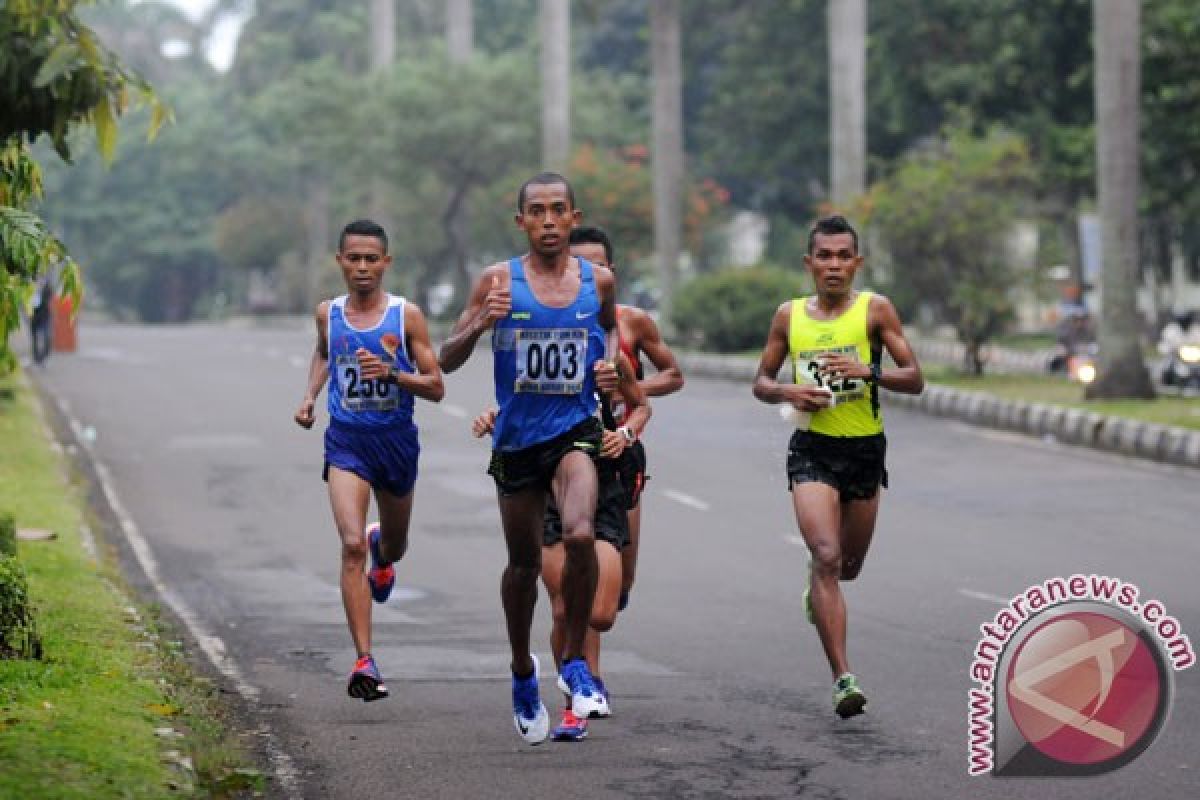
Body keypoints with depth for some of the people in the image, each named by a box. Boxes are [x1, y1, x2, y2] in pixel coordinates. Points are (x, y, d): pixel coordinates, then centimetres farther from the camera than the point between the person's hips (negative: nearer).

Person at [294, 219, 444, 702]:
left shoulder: (407, 316, -6)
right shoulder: (328, 313, 2)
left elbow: (436, 388, -6)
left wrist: (392, 373, -22)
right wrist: (310, 396, 10)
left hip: (396, 440, 0)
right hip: (346, 443, 0)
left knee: (393, 546, 20)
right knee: (352, 546, -18)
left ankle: (383, 556, 62)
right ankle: (364, 662, -20)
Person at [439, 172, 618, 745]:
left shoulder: (598, 280, 1)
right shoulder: (499, 281, -5)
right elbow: (446, 361, -4)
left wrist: (610, 358, 3)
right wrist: (480, 323, -23)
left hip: (574, 431, 0)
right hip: (516, 437, 0)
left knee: (580, 535, -26)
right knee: (524, 563, 13)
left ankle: (574, 660, -8)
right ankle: (523, 672, 37)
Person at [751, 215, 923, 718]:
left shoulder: (875, 309, -2)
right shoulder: (789, 315, 4)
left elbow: (914, 379, -5)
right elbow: (761, 382, 14)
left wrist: (867, 371, -22)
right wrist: (788, 392, -8)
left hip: (865, 449, 1)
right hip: (812, 450, -1)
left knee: (848, 566, 15)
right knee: (826, 556, -18)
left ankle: (816, 589, 54)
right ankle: (843, 679, -21)